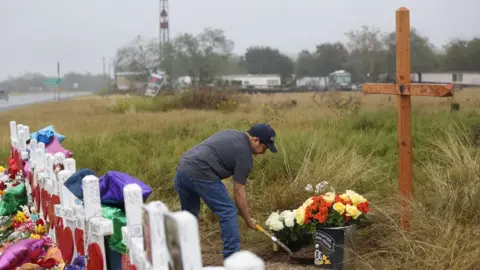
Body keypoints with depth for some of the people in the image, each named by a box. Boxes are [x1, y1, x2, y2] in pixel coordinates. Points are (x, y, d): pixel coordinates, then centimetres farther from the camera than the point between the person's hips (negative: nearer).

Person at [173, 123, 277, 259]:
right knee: (228, 212, 0)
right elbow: (238, 192, 0)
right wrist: (248, 220, 8)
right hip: (200, 174, -9)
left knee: (189, 214, 24)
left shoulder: (232, 134, 23)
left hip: (181, 169, 9)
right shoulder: (244, 153, -1)